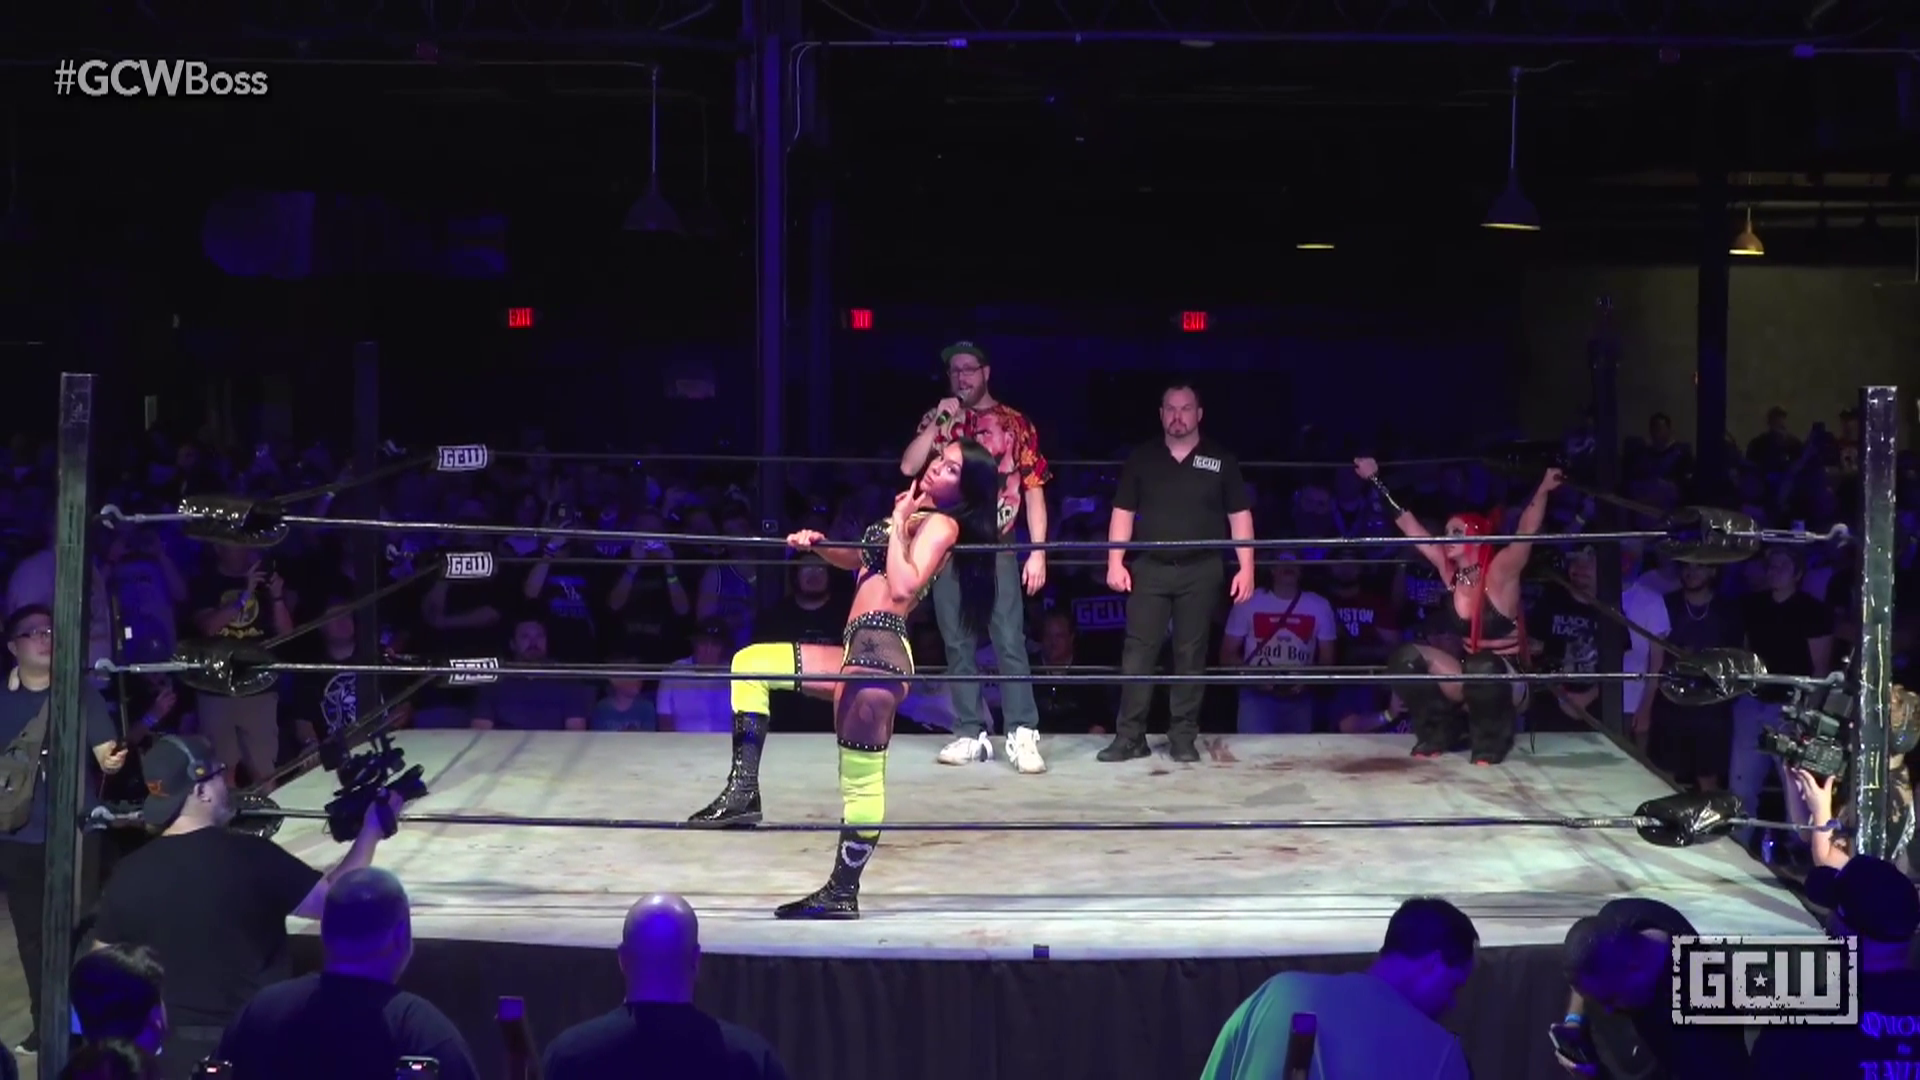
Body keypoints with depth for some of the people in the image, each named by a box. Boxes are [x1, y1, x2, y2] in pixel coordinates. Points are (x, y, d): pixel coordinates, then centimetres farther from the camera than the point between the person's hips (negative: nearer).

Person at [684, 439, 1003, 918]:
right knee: (750, 663, 15)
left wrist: (897, 524, -11)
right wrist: (817, 545, 16)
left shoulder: (941, 524, -7)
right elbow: (863, 560, 33)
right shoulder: (915, 515, 20)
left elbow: (903, 587, -22)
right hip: (859, 651, 11)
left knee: (861, 779, -8)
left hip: (879, 652, -11)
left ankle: (843, 894, -3)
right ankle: (744, 789, 4)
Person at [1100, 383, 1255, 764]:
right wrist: (1115, 562, -2)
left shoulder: (1221, 460, 4)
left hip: (1201, 571, -1)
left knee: (1191, 654, 2)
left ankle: (1183, 736, 7)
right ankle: (1130, 735, -1)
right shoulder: (1141, 458, 7)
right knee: (1138, 651, -3)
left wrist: (1246, 567, -4)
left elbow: (1239, 516, 4)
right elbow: (1123, 512, 8)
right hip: (1149, 568, 1)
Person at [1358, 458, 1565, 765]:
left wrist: (1543, 490, -48)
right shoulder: (1449, 571, -1)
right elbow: (1408, 526, 3)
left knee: (1482, 669, -39)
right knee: (1406, 658, -14)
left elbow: (1527, 532, -32)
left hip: (1504, 683, -6)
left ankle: (1491, 743, -11)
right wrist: (1376, 480, 4)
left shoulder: (1499, 572, -16)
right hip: (1463, 676, 6)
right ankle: (1439, 735, 3)